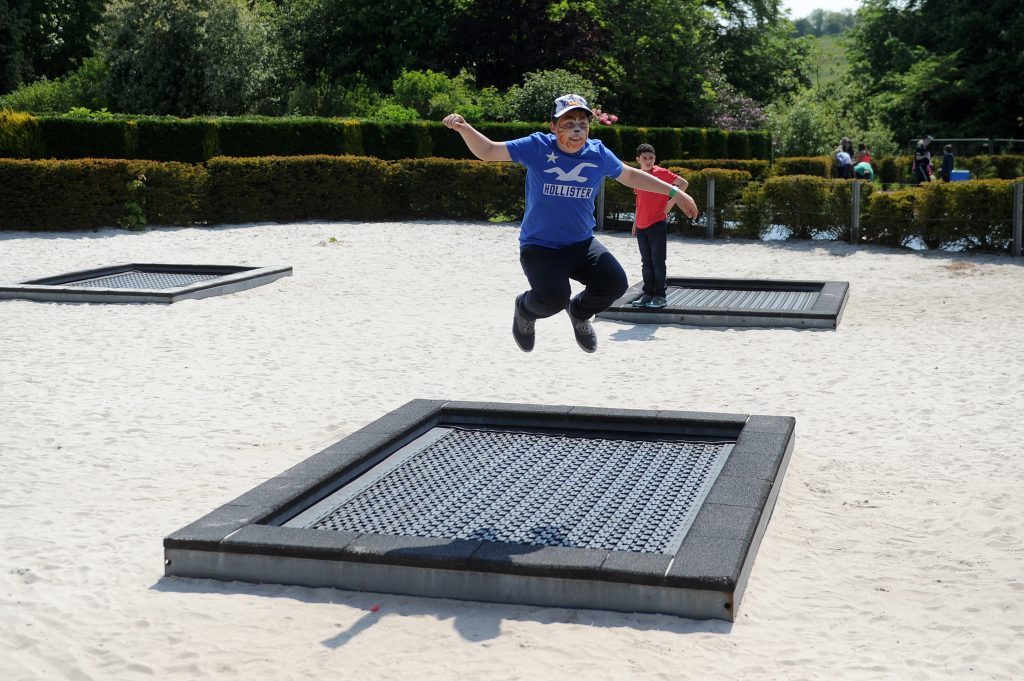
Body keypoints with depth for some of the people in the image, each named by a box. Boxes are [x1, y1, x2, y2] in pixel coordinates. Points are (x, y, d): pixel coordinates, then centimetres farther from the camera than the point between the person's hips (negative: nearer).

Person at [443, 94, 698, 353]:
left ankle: (579, 312, 20)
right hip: (539, 247, -4)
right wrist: (465, 128, -27)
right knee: (554, 298, -28)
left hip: (582, 244, 4)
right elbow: (488, 151, -8)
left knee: (615, 283, -17)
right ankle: (526, 310, 13)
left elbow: (630, 176, 16)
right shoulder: (537, 147, -11)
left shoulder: (599, 154, -2)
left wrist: (674, 192, 17)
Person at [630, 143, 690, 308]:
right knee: (646, 262, 10)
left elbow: (683, 183, -11)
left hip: (657, 225, -6)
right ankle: (648, 294, 15)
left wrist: (671, 202, -13)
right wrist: (635, 224, 18)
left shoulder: (661, 172, -6)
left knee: (657, 262, -4)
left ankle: (660, 296, -1)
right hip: (641, 227, 6)